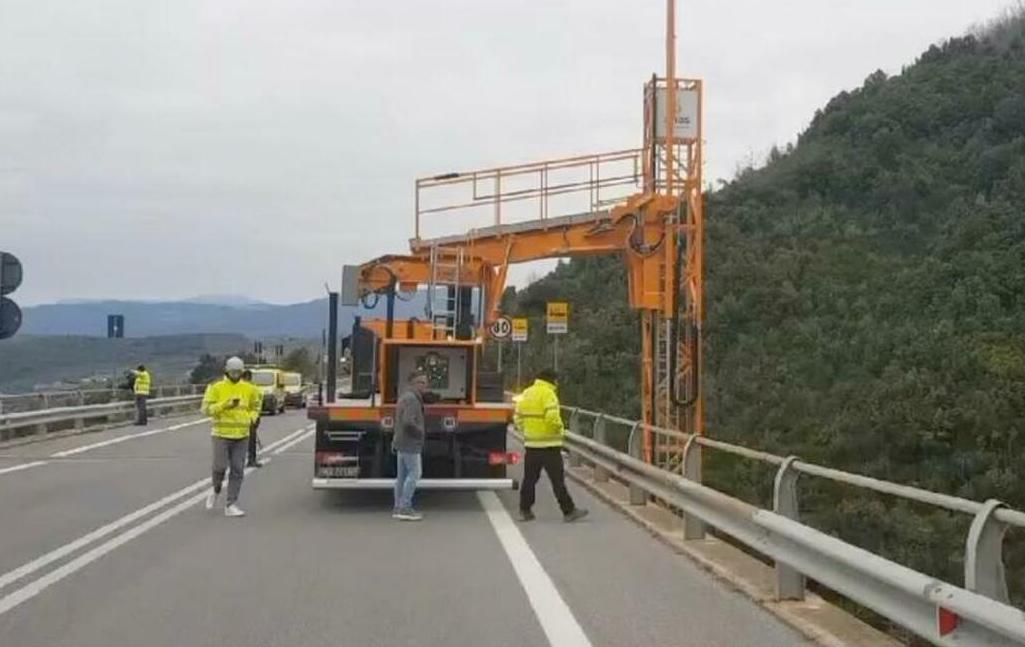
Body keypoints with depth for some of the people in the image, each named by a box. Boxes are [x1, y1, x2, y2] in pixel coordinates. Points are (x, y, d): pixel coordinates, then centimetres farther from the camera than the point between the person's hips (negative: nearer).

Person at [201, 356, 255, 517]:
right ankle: (216, 490, 26)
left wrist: (251, 419, -1)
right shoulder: (216, 387, -3)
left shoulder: (248, 388, 6)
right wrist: (225, 404, -20)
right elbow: (207, 409, -8)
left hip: (241, 436, 3)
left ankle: (231, 505, 5)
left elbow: (254, 407, 18)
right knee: (220, 466, -6)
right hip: (222, 434, -3)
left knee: (237, 471, 0)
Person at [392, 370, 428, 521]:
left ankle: (398, 508, 11)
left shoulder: (404, 397, 15)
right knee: (414, 473, -7)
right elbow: (408, 422, -28)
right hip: (410, 443, -10)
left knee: (402, 475, 10)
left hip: (401, 443, 10)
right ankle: (405, 508, -8)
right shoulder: (412, 399, -17)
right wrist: (421, 432, -13)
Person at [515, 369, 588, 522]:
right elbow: (552, 417, -25)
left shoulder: (526, 393, 12)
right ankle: (569, 511, 1)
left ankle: (524, 511, 14)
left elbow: (518, 418, 14)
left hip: (531, 442, 7)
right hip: (549, 445, -7)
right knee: (557, 479, -3)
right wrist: (559, 428, -7)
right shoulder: (548, 394, -12)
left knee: (529, 478, 12)